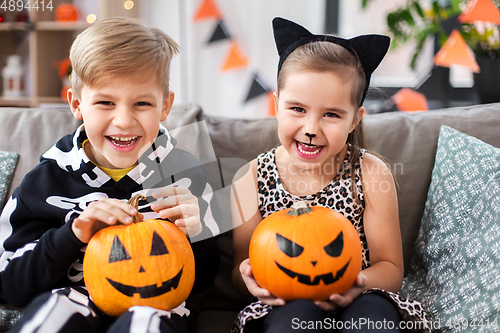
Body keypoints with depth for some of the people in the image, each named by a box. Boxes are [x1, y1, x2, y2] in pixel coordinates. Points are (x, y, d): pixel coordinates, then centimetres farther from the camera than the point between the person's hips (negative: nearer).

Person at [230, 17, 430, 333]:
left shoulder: (372, 174, -5)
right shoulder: (251, 179, -3)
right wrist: (248, 278, -20)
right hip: (283, 305, -1)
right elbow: (242, 265, 6)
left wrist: (361, 283, -24)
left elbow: (390, 268, -1)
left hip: (354, 301, 1)